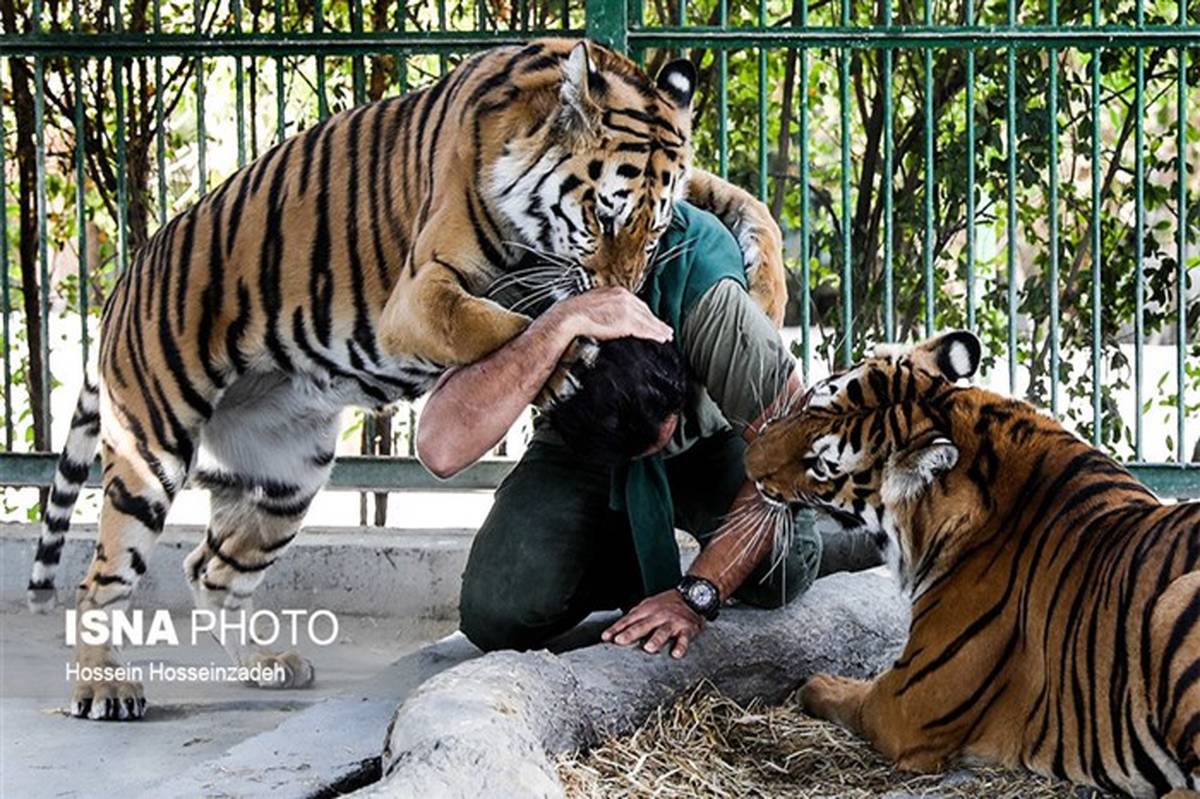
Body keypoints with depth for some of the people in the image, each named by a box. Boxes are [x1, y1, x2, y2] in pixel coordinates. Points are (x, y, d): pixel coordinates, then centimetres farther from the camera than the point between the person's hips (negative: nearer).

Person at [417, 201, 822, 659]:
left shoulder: (708, 299, -38)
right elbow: (441, 450, -51)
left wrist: (696, 595, -35)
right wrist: (561, 325, -55)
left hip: (708, 447, -1)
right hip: (575, 460, 1)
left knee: (779, 569, -31)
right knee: (495, 617, -24)